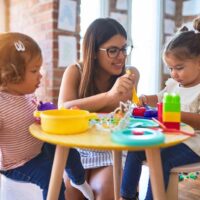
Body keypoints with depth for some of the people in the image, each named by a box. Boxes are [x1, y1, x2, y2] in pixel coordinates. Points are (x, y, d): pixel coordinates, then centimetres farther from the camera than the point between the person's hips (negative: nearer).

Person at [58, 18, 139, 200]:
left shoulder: (131, 74, -8)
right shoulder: (75, 72, -10)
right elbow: (64, 110, -26)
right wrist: (109, 95, -38)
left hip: (111, 151, 0)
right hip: (76, 149, 0)